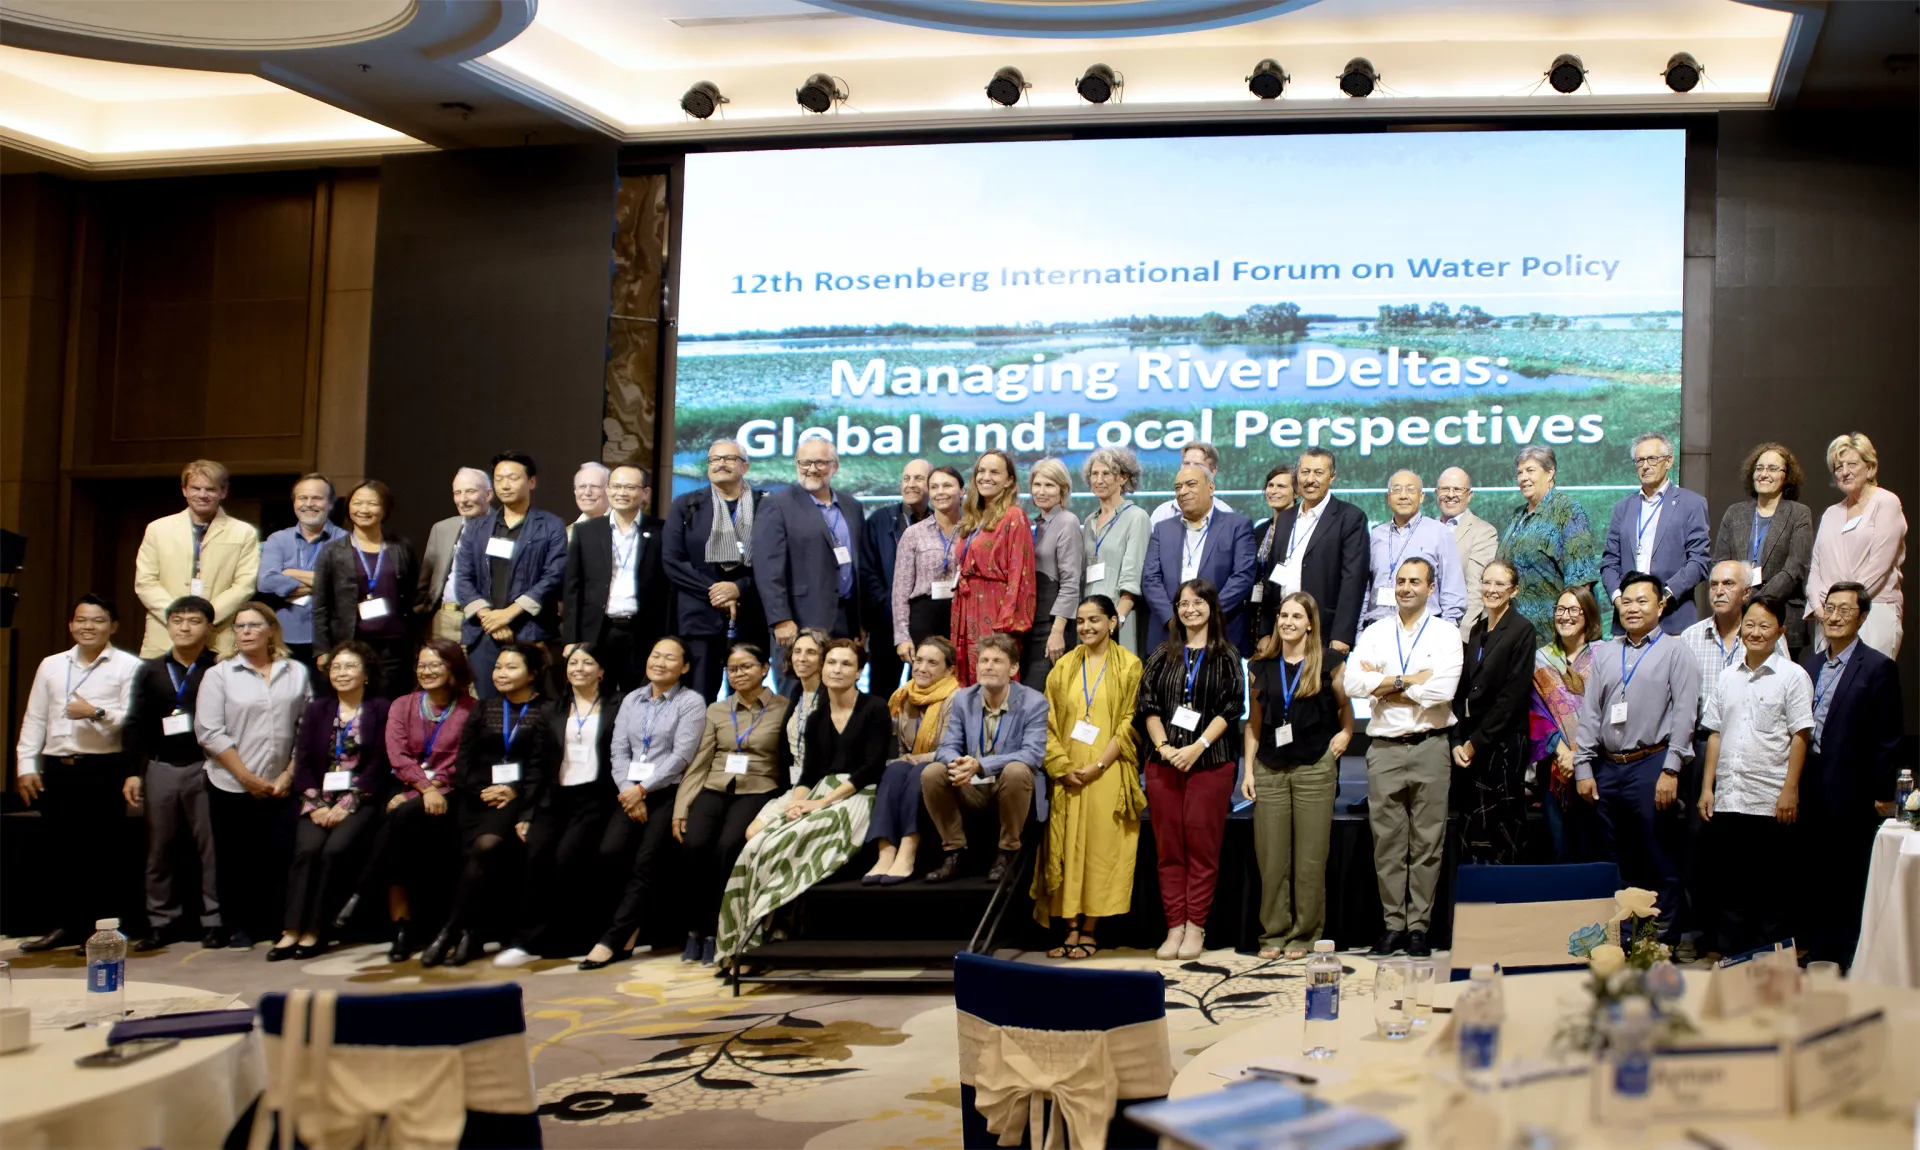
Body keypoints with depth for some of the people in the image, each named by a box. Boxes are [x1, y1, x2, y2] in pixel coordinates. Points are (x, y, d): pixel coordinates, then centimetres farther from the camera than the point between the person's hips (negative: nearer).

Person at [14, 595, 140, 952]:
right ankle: (67, 925, 20)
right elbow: (34, 720, 13)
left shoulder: (127, 667, 1)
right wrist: (26, 766, 7)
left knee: (99, 853, -1)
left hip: (104, 771, -5)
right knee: (60, 851, 9)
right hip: (57, 769, 5)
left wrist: (98, 713, -20)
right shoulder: (51, 665, 15)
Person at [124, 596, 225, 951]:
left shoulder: (219, 670, -1)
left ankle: (214, 921, 4)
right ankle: (161, 921, 15)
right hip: (160, 768, 4)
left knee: (211, 846, -1)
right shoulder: (150, 671, 12)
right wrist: (134, 771, 7)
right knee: (159, 849, 8)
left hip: (204, 767, -4)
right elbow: (137, 725, 11)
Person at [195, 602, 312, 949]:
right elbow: (209, 732, -6)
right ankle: (239, 929, 17)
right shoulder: (219, 675, 1)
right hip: (232, 788, -1)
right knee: (236, 862, 5)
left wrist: (289, 775, -4)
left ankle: (276, 927, 10)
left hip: (281, 788, 1)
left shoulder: (296, 673, 7)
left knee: (281, 856, -2)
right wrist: (248, 778, -10)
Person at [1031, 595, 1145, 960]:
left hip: (1108, 775, -3)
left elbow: (1128, 723, -4)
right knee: (1067, 848, 1)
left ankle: (1090, 932, 4)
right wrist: (1062, 767, -6)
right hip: (1069, 775, 3)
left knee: (1100, 848, -2)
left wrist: (1099, 766, -13)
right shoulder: (1064, 666, 10)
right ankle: (1072, 929, 6)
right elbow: (1049, 721, 7)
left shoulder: (1128, 666, 1)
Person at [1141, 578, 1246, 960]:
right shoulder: (1162, 656, 13)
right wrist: (1164, 747, -8)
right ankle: (1174, 926, 7)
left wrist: (1197, 747, -12)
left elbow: (1230, 709, -3)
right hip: (1164, 763, 3)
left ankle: (1195, 927, 4)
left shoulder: (1226, 656, 5)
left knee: (1202, 846, -2)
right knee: (1168, 847, 2)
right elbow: (1148, 706, 7)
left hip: (1210, 762, -3)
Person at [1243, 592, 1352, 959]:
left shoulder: (1328, 661, 1)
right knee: (1271, 857, 2)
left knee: (1310, 857, 0)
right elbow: (1254, 721, 12)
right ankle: (1274, 933, 11)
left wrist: (1344, 735, -4)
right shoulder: (1261, 666, 9)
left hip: (1314, 770, -2)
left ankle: (1305, 935, 9)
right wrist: (1248, 769, 7)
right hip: (1269, 771, 3)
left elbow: (1346, 706, 14)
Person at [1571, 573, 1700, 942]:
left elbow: (1684, 715, -6)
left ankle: (1661, 939, 5)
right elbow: (1589, 712, 12)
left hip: (1651, 766, -5)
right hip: (1608, 769, 5)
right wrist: (1583, 767, 5)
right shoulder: (1604, 653, 15)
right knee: (1617, 862, 10)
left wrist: (1671, 771, -13)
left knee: (1658, 862, -1)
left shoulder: (1675, 653, 1)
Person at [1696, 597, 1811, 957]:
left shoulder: (1792, 676, -1)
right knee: (1731, 886, 10)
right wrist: (1707, 787, 9)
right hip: (1728, 800, 5)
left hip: (1770, 802, -4)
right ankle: (1730, 960, 17)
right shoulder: (1728, 677, 13)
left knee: (1771, 889, 2)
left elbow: (1799, 737, -5)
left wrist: (1790, 791, -11)